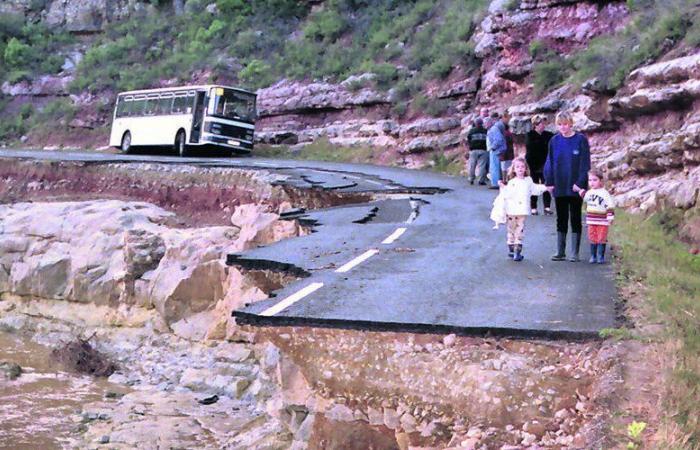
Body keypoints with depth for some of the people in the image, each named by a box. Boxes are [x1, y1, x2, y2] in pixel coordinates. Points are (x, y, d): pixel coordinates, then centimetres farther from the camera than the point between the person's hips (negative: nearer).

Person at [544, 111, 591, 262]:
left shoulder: (581, 140, -6)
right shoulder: (554, 141, 4)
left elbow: (585, 163, -7)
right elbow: (549, 162, 7)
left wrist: (580, 182, -13)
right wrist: (549, 181, 0)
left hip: (575, 187, -3)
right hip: (559, 187, 3)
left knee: (575, 219, 5)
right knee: (561, 219, 10)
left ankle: (575, 253, 10)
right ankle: (560, 252, 17)